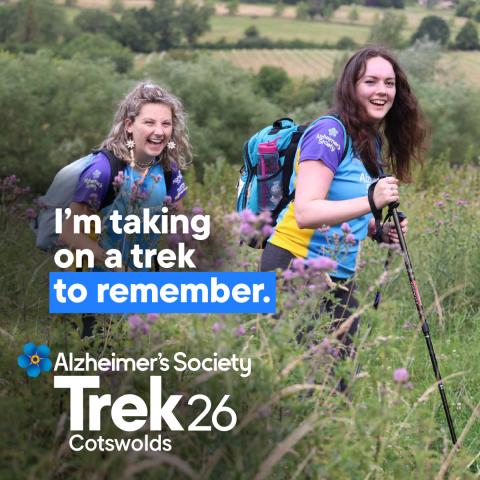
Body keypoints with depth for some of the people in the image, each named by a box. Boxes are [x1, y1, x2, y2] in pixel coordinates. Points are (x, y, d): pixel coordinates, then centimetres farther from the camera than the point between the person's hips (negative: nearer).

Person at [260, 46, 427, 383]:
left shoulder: (373, 141, 11)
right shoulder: (330, 133, -15)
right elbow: (305, 213, -26)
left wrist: (379, 230, 2)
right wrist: (371, 202, -36)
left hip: (341, 277, 8)